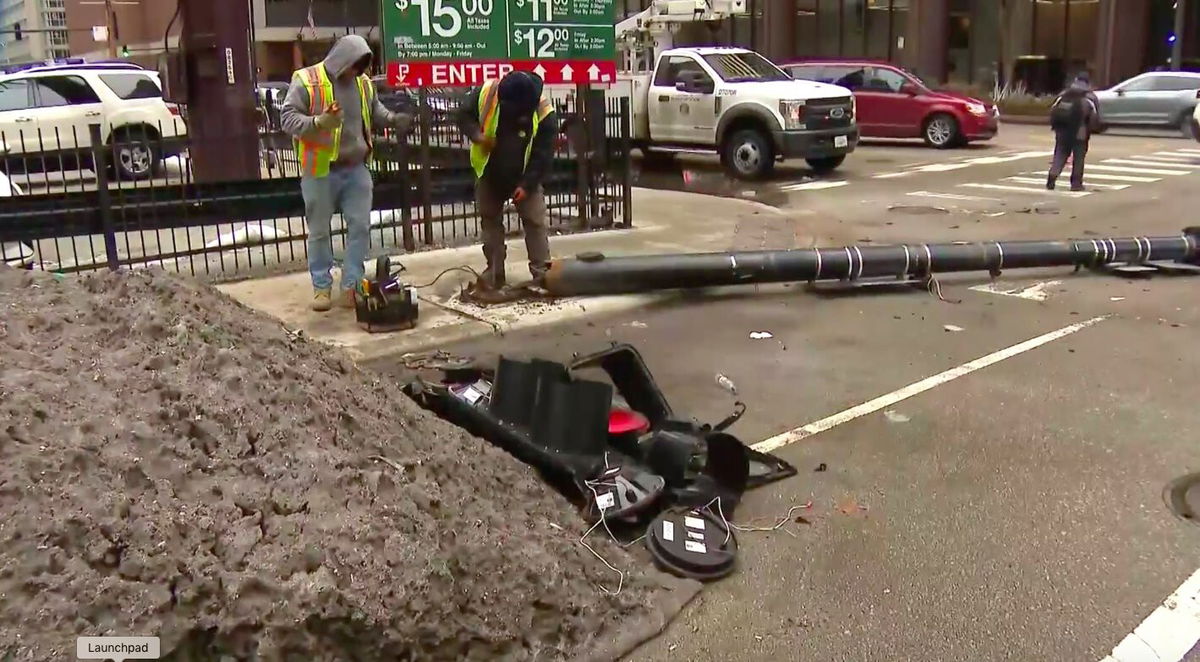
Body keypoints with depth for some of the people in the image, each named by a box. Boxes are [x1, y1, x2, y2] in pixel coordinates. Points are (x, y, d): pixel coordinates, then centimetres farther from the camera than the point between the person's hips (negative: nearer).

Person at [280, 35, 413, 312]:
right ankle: (322, 287, 19)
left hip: (356, 169, 5)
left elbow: (375, 111, 22)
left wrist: (394, 119, 2)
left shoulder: (363, 82, 6)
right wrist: (318, 122, -30)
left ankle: (351, 286, 13)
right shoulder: (306, 81, -10)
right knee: (319, 231, 6)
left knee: (360, 227, 4)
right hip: (320, 171, -4)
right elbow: (287, 117, -13)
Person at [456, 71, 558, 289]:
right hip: (489, 174, 2)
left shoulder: (544, 113, -26)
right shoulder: (485, 93, -21)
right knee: (490, 221, 9)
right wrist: (477, 135, -25)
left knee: (535, 222, -3)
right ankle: (494, 272, 19)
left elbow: (543, 155, -21)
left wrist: (526, 184, -25)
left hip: (525, 178, -2)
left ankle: (542, 271, 4)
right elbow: (464, 115, -4)